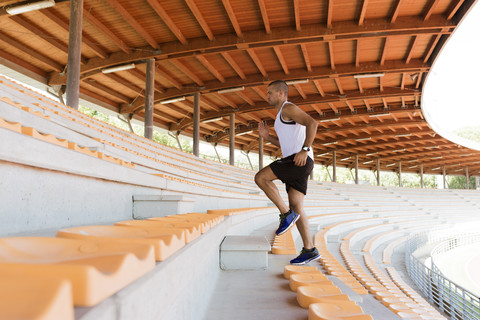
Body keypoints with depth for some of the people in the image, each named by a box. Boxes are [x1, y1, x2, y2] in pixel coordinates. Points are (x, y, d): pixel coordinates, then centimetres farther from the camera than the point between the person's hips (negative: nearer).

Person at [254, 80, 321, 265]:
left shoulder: (288, 108, -2)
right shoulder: (282, 117, 29)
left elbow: (312, 123, -18)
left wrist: (304, 150, -25)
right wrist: (267, 137, 22)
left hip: (300, 162, -10)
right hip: (295, 165, 10)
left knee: (260, 178, -15)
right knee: (296, 207, 3)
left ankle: (286, 214, -9)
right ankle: (309, 250, 4)